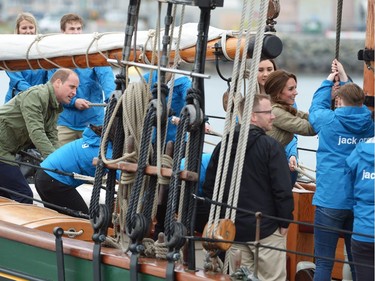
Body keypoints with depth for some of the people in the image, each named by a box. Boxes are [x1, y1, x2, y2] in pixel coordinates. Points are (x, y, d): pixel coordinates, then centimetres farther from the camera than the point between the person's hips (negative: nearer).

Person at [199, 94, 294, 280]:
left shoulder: (222, 147, 6)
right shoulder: (270, 146, -11)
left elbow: (209, 188, 9)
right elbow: (282, 189, -15)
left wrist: (206, 223, 16)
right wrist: (285, 222, -4)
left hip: (233, 229, 6)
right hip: (266, 229, -5)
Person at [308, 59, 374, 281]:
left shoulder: (329, 121, -5)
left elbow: (316, 106, 17)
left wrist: (328, 81, 30)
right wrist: (344, 79, 33)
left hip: (330, 201, -4)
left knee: (324, 262, -3)